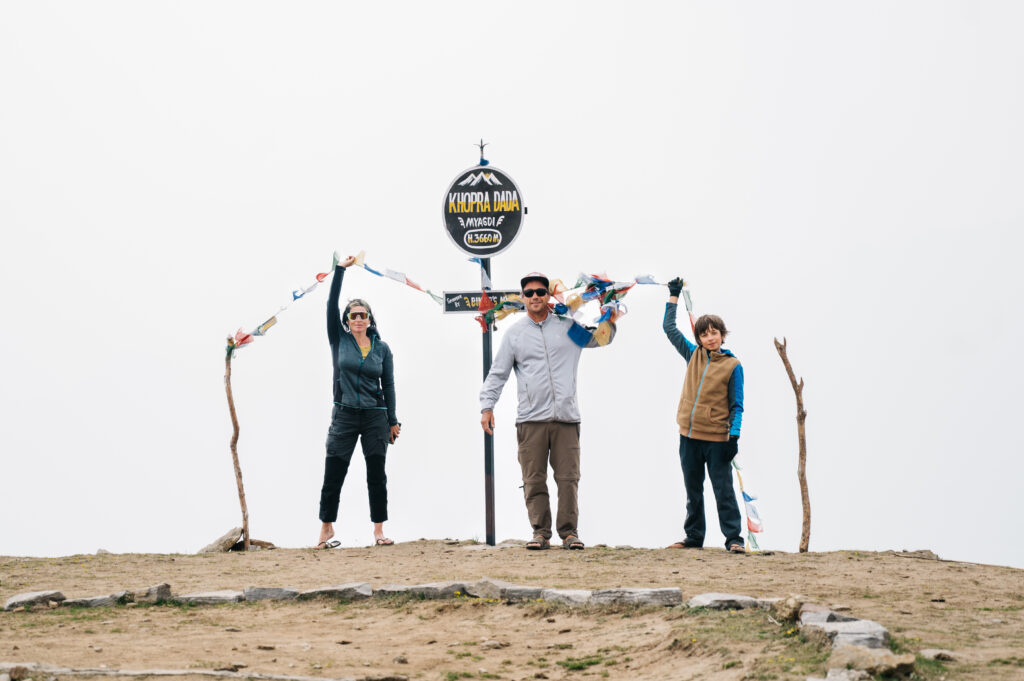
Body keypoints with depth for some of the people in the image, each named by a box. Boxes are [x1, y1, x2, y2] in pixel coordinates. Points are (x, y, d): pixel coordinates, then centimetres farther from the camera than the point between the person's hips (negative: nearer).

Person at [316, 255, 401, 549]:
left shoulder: (382, 348, 6)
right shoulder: (339, 340, 3)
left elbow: (388, 386, 8)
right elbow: (331, 304, -5)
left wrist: (393, 421, 4)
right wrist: (340, 270, -9)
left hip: (375, 417, 1)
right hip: (344, 415, -1)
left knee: (377, 475, 2)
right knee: (333, 475, 0)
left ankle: (378, 530, 8)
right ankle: (326, 530, 9)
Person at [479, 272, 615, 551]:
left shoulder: (568, 327, 12)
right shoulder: (514, 334, 11)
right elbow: (497, 374, 13)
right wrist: (487, 405, 2)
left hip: (566, 418, 0)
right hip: (531, 420, 0)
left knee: (568, 478, -2)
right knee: (534, 480, -2)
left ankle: (569, 531, 5)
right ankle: (541, 532, 5)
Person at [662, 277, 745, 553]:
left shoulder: (732, 366, -2)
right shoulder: (693, 355, 9)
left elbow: (736, 405, -2)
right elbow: (669, 328, 17)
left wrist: (733, 435, -12)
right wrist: (674, 296, 17)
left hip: (717, 438, -4)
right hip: (689, 435, 4)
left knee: (723, 490, -4)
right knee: (693, 491, 11)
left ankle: (733, 538, -2)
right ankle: (694, 537, 20)